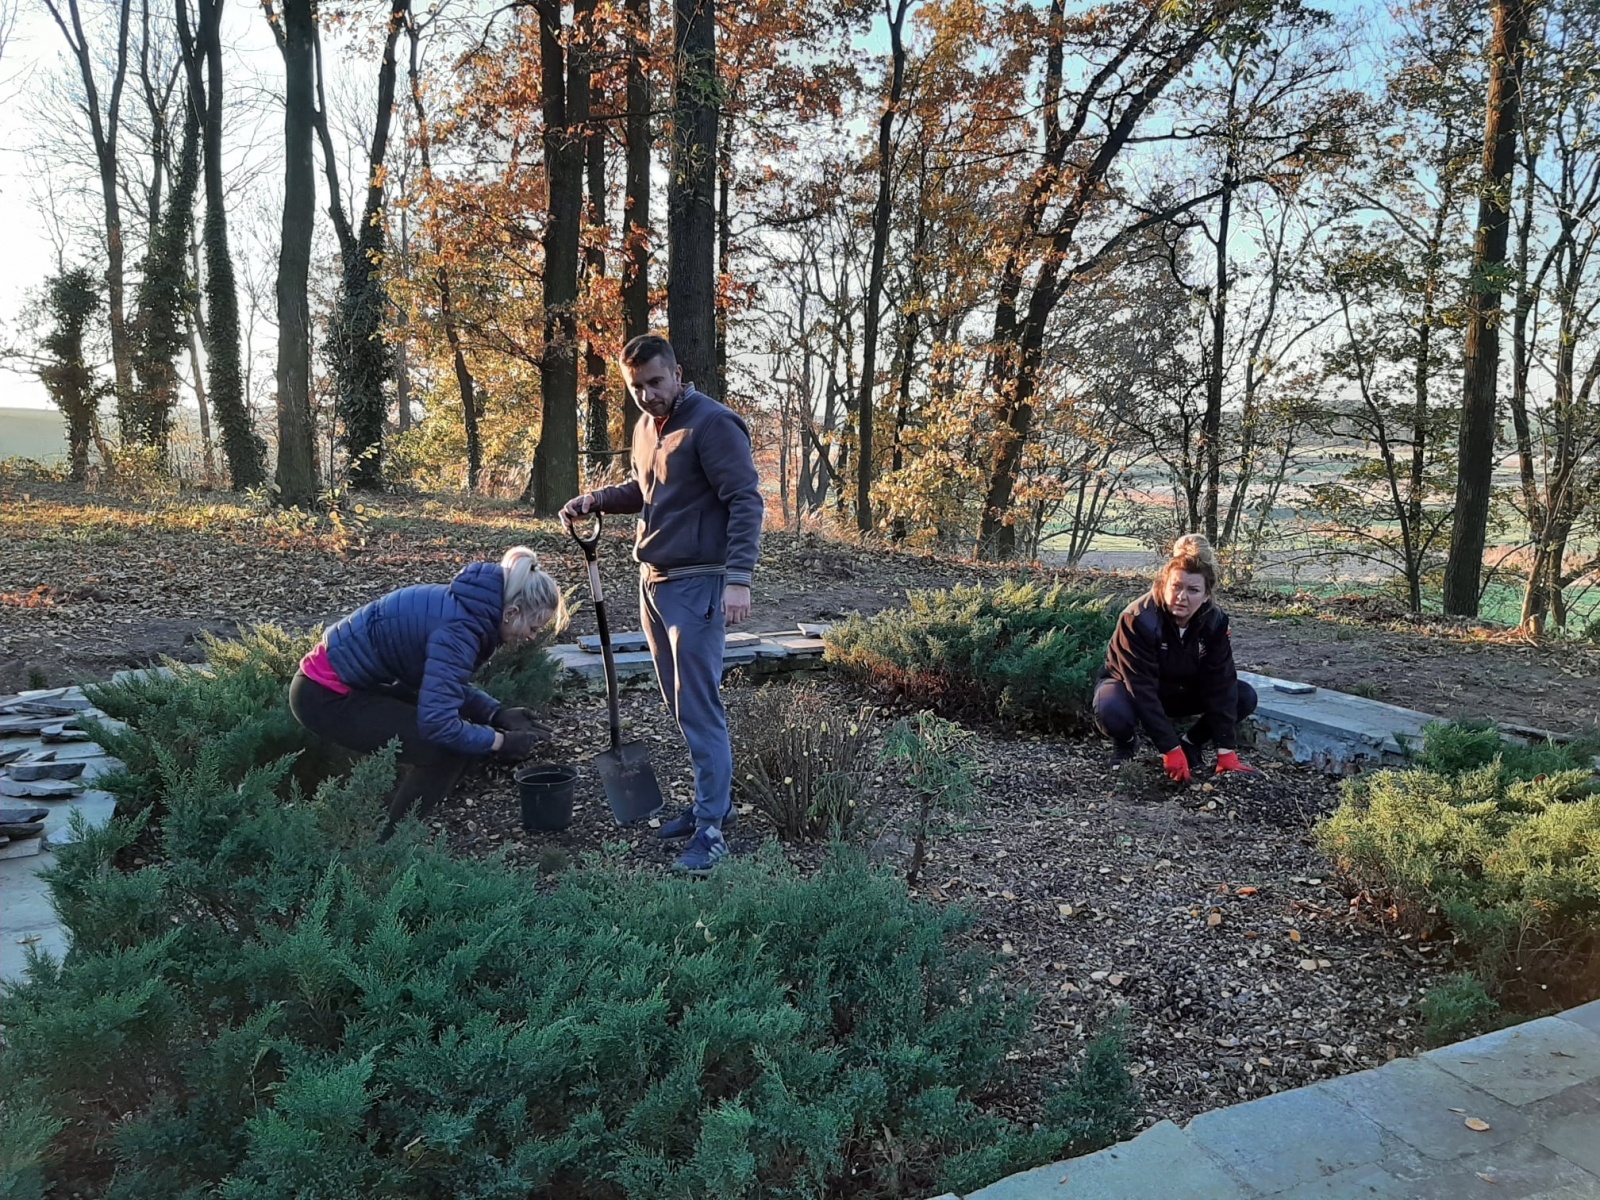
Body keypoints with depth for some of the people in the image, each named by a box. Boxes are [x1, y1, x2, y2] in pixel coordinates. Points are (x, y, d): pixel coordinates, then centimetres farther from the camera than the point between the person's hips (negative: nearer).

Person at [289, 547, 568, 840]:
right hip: (326, 695, -9)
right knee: (445, 747, -13)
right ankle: (383, 847, 2)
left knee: (459, 735, 10)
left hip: (355, 679, 10)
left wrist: (499, 713, 0)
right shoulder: (459, 629, -28)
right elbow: (437, 723, -31)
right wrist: (500, 741, -19)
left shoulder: (469, 607, 0)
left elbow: (443, 683, 12)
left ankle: (391, 829, 22)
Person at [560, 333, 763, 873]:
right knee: (679, 702, 14)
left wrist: (738, 579, -26)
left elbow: (746, 501, -18)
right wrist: (593, 500, 11)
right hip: (653, 583, 9)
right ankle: (712, 801, 26)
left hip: (696, 585, -9)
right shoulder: (646, 426, 14)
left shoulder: (712, 423, -14)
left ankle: (710, 827, 0)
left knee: (698, 706, -8)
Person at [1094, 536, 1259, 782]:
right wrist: (1170, 750, -35)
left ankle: (1191, 744, 4)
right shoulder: (1139, 619, -33)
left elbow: (1221, 685, -20)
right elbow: (1143, 690, -33)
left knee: (1245, 697, -16)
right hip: (1131, 688, -4)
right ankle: (1127, 742, -2)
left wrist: (1226, 752, -24)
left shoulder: (1215, 621, -19)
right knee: (1111, 712, -38)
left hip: (1181, 691, 4)